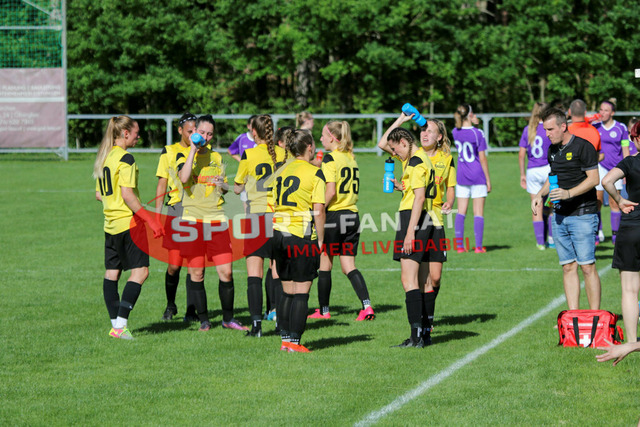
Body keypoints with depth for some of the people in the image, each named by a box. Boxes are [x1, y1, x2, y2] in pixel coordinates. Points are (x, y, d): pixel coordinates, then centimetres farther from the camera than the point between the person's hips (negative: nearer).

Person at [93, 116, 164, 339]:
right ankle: (121, 323, -15)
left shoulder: (103, 157, 13)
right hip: (128, 222, -9)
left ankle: (116, 324, 9)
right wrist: (150, 218, -18)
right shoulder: (125, 158, -13)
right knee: (140, 271, -6)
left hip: (110, 223, 9)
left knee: (112, 272, 8)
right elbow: (127, 195, -19)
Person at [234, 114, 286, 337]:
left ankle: (256, 323, -8)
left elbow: (237, 188, 3)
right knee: (278, 272, 9)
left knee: (254, 273, -1)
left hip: (256, 215, -3)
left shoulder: (249, 155, -7)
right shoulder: (282, 153, 1)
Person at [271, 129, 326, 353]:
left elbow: (274, 205, 13)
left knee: (287, 291, 12)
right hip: (303, 235, -6)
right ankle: (294, 342, -3)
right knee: (301, 293, -1)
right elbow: (319, 211, -11)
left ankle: (285, 338, 12)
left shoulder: (282, 170, 10)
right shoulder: (314, 173, -7)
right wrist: (320, 240, -3)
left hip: (279, 233, 6)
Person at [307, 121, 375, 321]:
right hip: (352, 215, 7)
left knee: (325, 265, 8)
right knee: (349, 267, 7)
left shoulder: (330, 158, -10)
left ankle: (323, 310, 16)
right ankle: (367, 306, -10)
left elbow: (330, 191, -19)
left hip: (333, 214, -7)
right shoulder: (351, 158, 12)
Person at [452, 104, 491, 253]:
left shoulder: (455, 132, 0)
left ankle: (459, 245, 4)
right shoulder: (477, 133, -12)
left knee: (461, 211, 7)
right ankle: (478, 246, 1)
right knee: (478, 212, 1)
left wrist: (473, 123, 13)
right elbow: (482, 158, -10)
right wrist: (488, 179, -4)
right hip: (478, 176, -4)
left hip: (462, 177, 4)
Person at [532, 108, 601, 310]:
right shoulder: (553, 150, 13)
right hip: (560, 216, 7)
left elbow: (593, 179, -14)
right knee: (568, 267, 6)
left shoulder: (583, 147, -10)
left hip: (582, 215, -7)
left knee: (587, 267, -7)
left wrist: (568, 193, -24)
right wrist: (540, 195, 9)